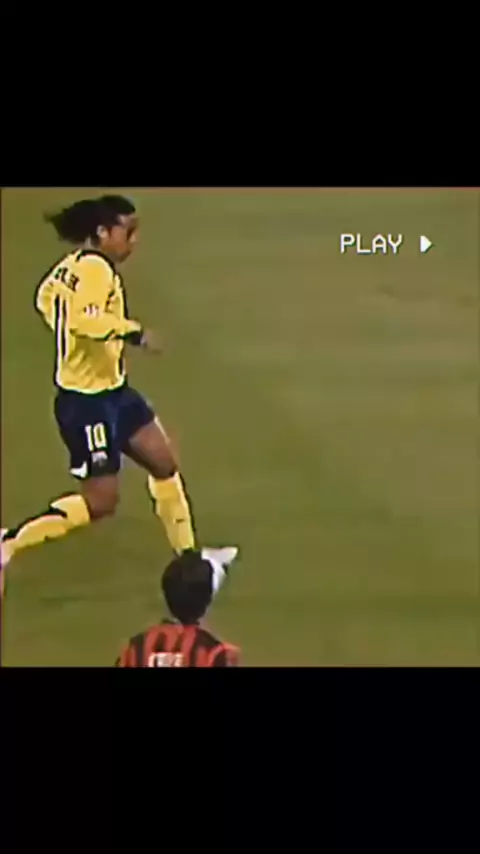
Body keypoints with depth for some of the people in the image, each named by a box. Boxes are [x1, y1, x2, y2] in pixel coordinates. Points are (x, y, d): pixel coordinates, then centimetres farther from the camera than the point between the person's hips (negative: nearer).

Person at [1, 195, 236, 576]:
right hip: (87, 401, -10)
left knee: (165, 464, 14)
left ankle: (188, 558, 24)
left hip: (113, 391, 10)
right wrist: (133, 331, -30)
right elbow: (84, 319, -40)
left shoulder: (76, 262, 6)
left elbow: (45, 298, 22)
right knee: (101, 501, -3)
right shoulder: (95, 268, -22)